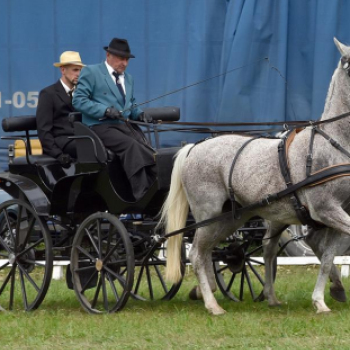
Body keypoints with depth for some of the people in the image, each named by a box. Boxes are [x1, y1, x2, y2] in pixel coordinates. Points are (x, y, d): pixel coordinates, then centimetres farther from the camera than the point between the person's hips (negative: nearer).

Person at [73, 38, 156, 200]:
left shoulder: (128, 78, 26)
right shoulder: (91, 72, 4)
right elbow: (78, 100, -6)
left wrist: (139, 113, 6)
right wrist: (105, 110, -17)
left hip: (126, 125, 7)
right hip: (101, 126, -7)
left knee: (148, 152, -23)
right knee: (131, 145, -34)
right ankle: (140, 195, -38)